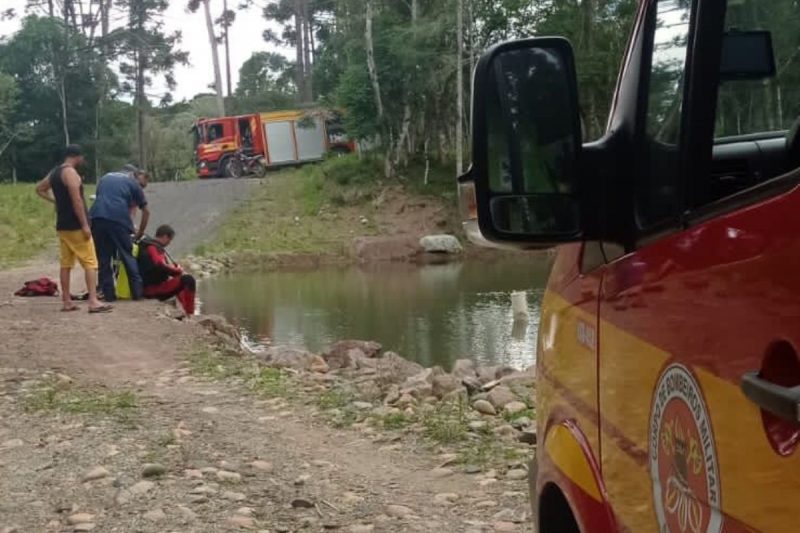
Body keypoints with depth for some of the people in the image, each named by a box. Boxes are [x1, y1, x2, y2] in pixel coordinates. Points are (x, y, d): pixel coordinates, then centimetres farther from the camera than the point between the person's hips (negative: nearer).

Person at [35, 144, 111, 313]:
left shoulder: (54, 173, 15)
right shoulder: (70, 172, -13)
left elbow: (39, 189, 30)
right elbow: (77, 200, -20)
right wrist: (85, 225, -20)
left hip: (62, 225, 9)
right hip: (75, 225, -9)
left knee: (66, 263, 10)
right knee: (90, 263, -8)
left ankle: (67, 302, 12)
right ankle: (93, 301, -15)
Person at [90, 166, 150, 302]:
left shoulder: (105, 178, 29)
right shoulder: (133, 183, 17)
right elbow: (146, 211, 18)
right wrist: (139, 234, 26)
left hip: (97, 217, 3)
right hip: (118, 219, -3)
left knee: (103, 258, 10)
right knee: (128, 256, 6)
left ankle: (108, 293, 9)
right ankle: (137, 292, 6)